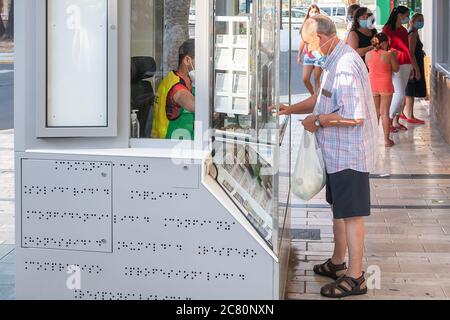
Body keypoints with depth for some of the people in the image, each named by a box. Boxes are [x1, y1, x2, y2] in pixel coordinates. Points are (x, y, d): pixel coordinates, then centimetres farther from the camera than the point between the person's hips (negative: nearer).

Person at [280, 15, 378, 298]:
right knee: (340, 209, 21)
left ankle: (355, 277, 4)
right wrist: (290, 110, 15)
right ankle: (338, 264, 34)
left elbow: (354, 116, -30)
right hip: (339, 154, 11)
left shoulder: (346, 67, -24)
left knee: (351, 214, -3)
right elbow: (323, 98, 24)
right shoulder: (335, 61, 10)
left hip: (349, 155, -10)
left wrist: (318, 120, -18)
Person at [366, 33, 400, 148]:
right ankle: (386, 139, 6)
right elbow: (396, 69, -3)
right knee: (384, 112, 3)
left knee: (375, 112, 14)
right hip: (385, 85, -3)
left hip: (372, 85, 3)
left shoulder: (368, 55, -3)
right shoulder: (389, 55, -13)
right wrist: (394, 56, 10)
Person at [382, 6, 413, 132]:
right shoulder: (388, 29, -8)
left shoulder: (403, 30, 14)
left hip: (406, 65, 8)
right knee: (399, 94, -13)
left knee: (401, 94, 9)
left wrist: (412, 66, 17)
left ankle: (396, 121, 15)